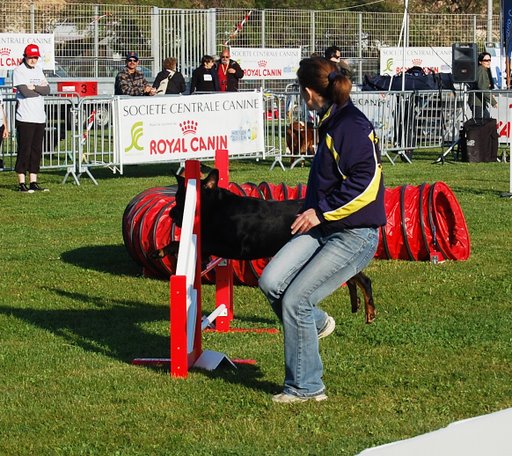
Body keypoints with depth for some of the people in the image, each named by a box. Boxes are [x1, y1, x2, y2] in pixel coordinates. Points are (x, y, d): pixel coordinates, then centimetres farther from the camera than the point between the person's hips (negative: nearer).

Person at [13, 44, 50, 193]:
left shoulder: (38, 70, 16)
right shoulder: (19, 71, -4)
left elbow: (47, 90, 4)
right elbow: (25, 91, -17)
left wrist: (34, 87, -11)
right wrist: (41, 88, -3)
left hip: (39, 117, 7)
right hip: (25, 118, -7)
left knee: (37, 151, 8)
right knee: (24, 151, -5)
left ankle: (33, 183, 13)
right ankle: (22, 184, -2)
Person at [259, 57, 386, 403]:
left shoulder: (354, 126, -17)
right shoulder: (331, 123, 14)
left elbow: (367, 184, -23)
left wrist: (321, 211, -19)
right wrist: (312, 212, 19)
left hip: (355, 236, -9)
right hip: (322, 229, 9)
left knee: (295, 300, -12)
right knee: (271, 282, -8)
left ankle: (306, 388, 1)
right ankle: (315, 323, 19)